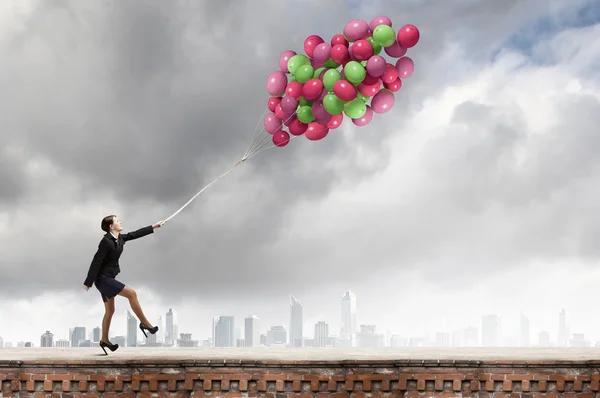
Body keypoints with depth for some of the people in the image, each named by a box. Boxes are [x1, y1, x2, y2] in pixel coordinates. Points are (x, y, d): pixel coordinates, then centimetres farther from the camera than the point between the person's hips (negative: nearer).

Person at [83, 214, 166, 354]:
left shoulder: (119, 238, 4)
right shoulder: (106, 241, -21)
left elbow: (135, 234, 16)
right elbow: (96, 262, -20)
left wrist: (154, 227, 18)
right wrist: (88, 283, -18)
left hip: (108, 278, 10)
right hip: (103, 279, -10)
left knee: (110, 310, 15)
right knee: (131, 293, -16)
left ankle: (104, 340, 24)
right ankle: (145, 323, -7)